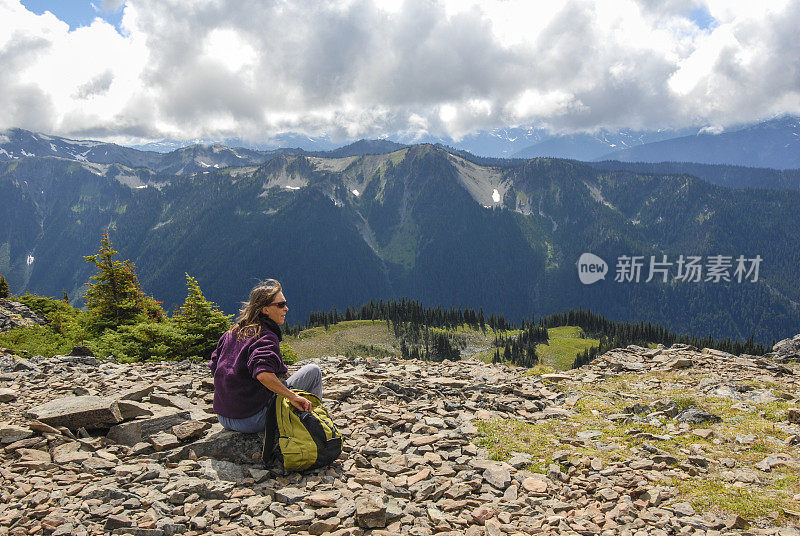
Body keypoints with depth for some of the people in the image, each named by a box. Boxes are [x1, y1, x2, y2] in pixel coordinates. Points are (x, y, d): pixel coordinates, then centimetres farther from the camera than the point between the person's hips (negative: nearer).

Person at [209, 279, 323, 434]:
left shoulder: (231, 332, 10)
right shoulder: (266, 337, -15)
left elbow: (214, 366, 17)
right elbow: (263, 373, -32)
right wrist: (293, 396, -26)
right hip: (252, 421, -8)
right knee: (313, 371, -1)